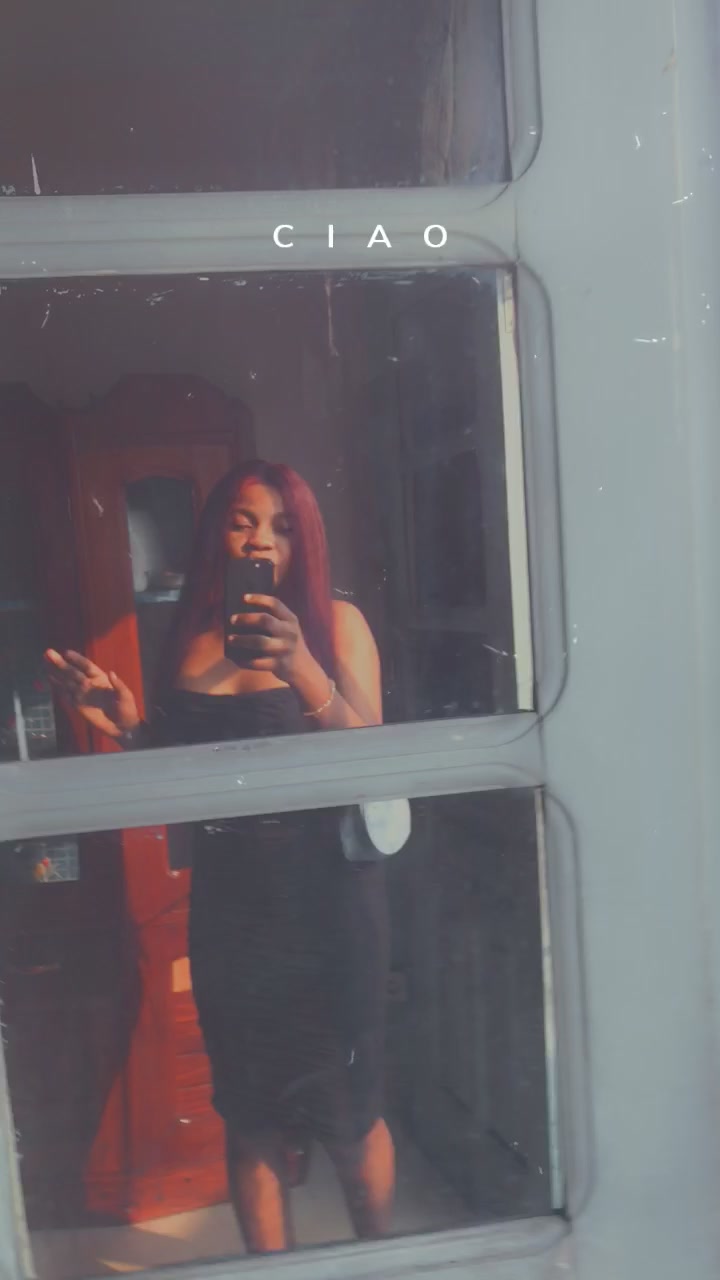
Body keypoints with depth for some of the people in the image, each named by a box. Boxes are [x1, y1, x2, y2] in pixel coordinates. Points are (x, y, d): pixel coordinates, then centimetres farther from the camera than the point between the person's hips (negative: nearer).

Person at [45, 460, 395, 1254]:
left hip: (325, 895, -3)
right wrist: (125, 725, -7)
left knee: (348, 1110, 9)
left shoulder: (334, 621, -5)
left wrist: (300, 668, -28)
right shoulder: (187, 636, 4)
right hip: (228, 899, 3)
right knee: (251, 1117, 12)